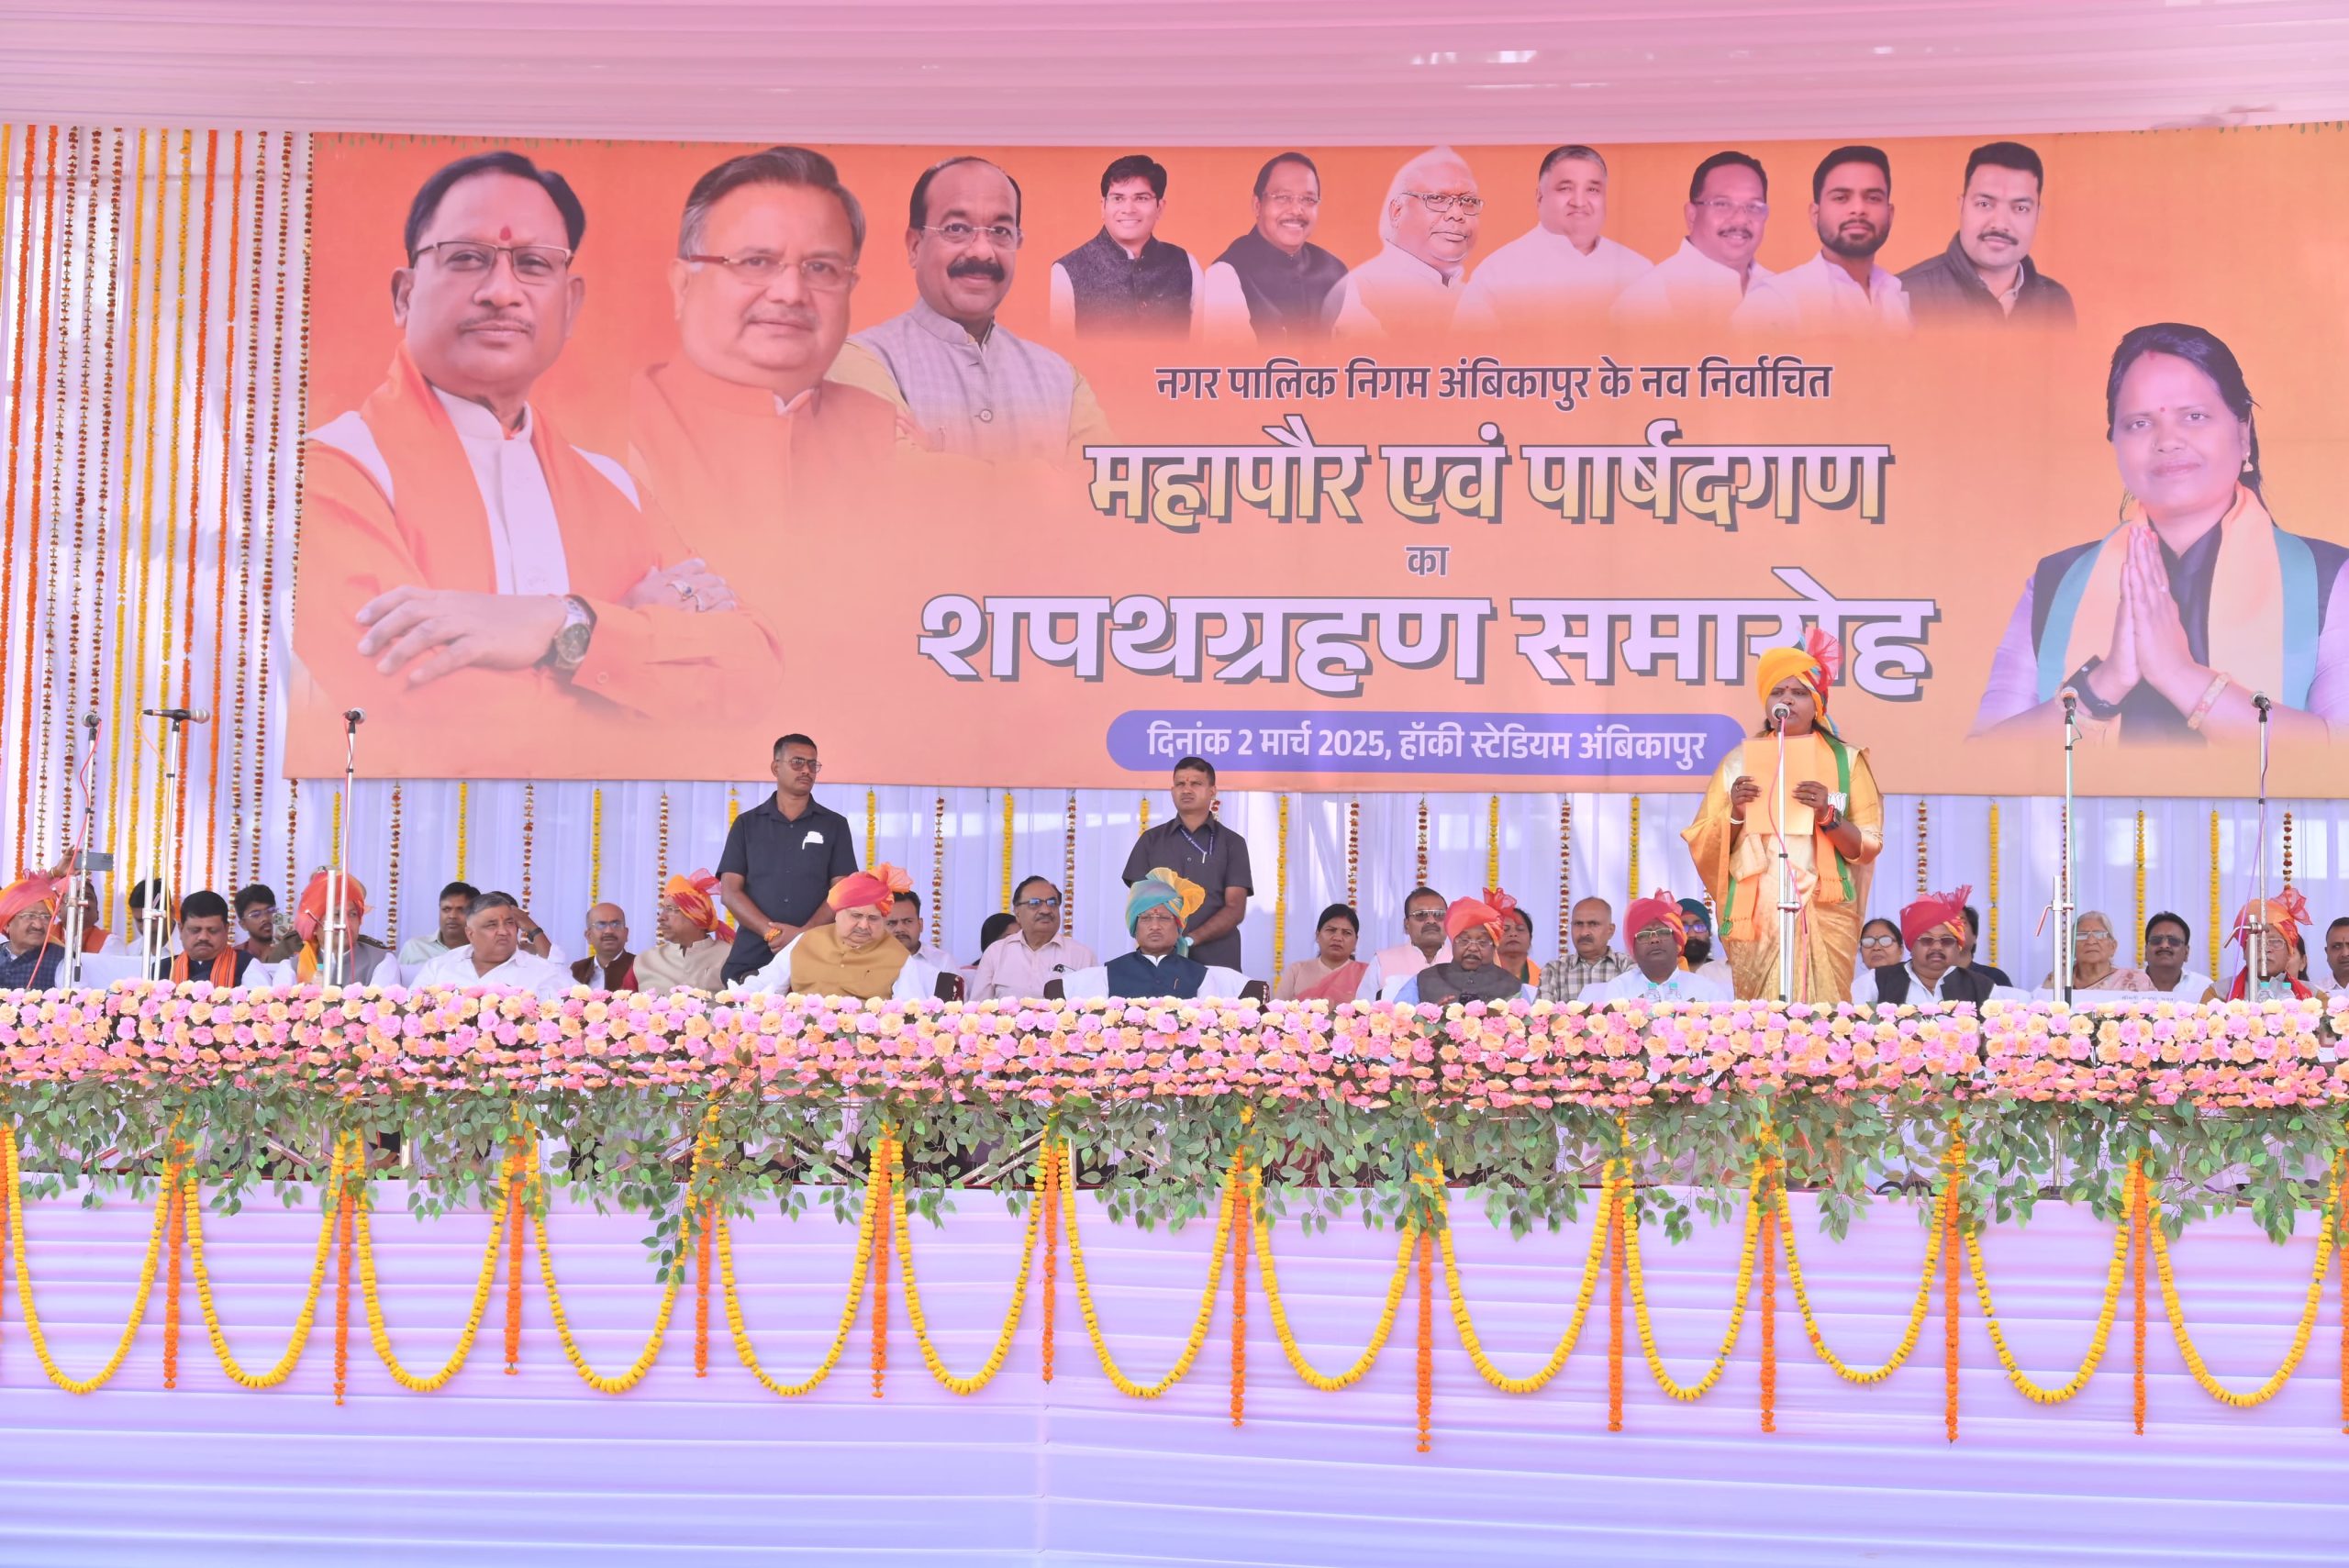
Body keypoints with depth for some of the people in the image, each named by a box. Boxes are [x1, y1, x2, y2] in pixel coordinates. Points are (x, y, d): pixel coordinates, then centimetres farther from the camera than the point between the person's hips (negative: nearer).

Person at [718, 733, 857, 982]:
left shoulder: (834, 825, 9)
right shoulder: (746, 824, 10)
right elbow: (731, 891, 3)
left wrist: (803, 934, -14)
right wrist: (771, 932, -13)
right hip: (751, 958, 1)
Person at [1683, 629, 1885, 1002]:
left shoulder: (1846, 760, 7)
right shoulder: (1740, 759, 11)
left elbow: (1867, 848, 2)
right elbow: (1704, 846, 8)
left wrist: (1828, 816, -14)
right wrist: (1735, 813, -10)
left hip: (1824, 912, -1)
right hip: (1756, 911, 1)